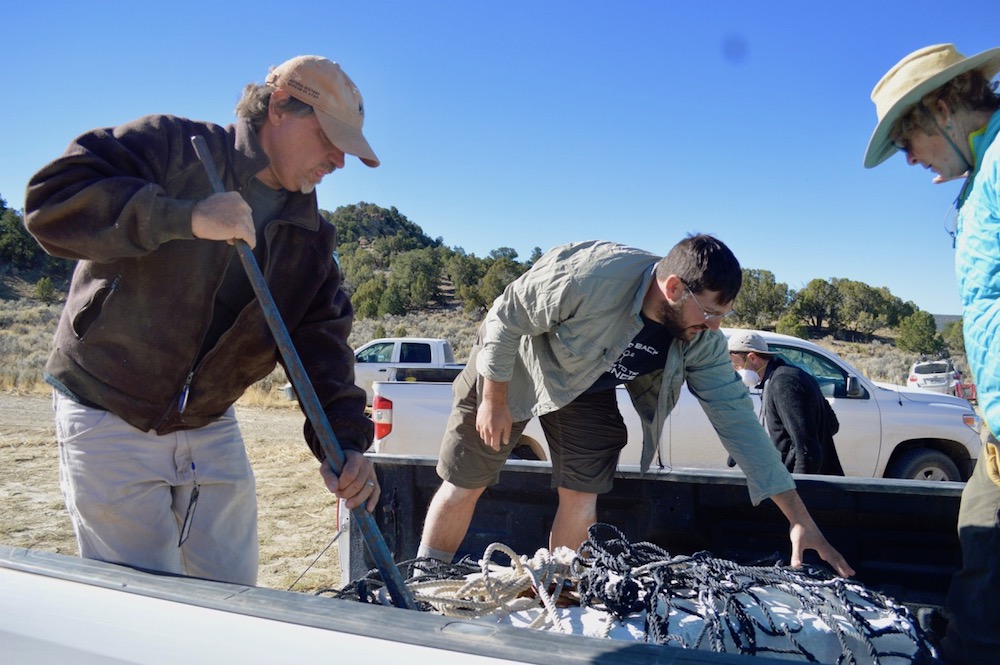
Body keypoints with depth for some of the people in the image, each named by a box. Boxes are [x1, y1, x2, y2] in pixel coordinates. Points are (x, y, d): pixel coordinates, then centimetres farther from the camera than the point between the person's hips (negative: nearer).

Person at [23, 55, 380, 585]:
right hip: (109, 418, -5)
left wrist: (343, 442, -15)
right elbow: (51, 199, -24)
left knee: (234, 591, 10)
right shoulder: (170, 146, -12)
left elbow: (322, 338, -1)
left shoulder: (310, 234, 4)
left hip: (212, 427, 5)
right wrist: (185, 218, -33)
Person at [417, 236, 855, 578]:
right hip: (509, 368, -4)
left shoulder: (701, 339, -20)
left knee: (582, 498, -6)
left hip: (587, 389, 4)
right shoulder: (589, 276, -38)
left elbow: (735, 414, -18)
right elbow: (505, 318, -25)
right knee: (464, 485, 2)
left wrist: (800, 519, -20)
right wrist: (494, 400, -17)